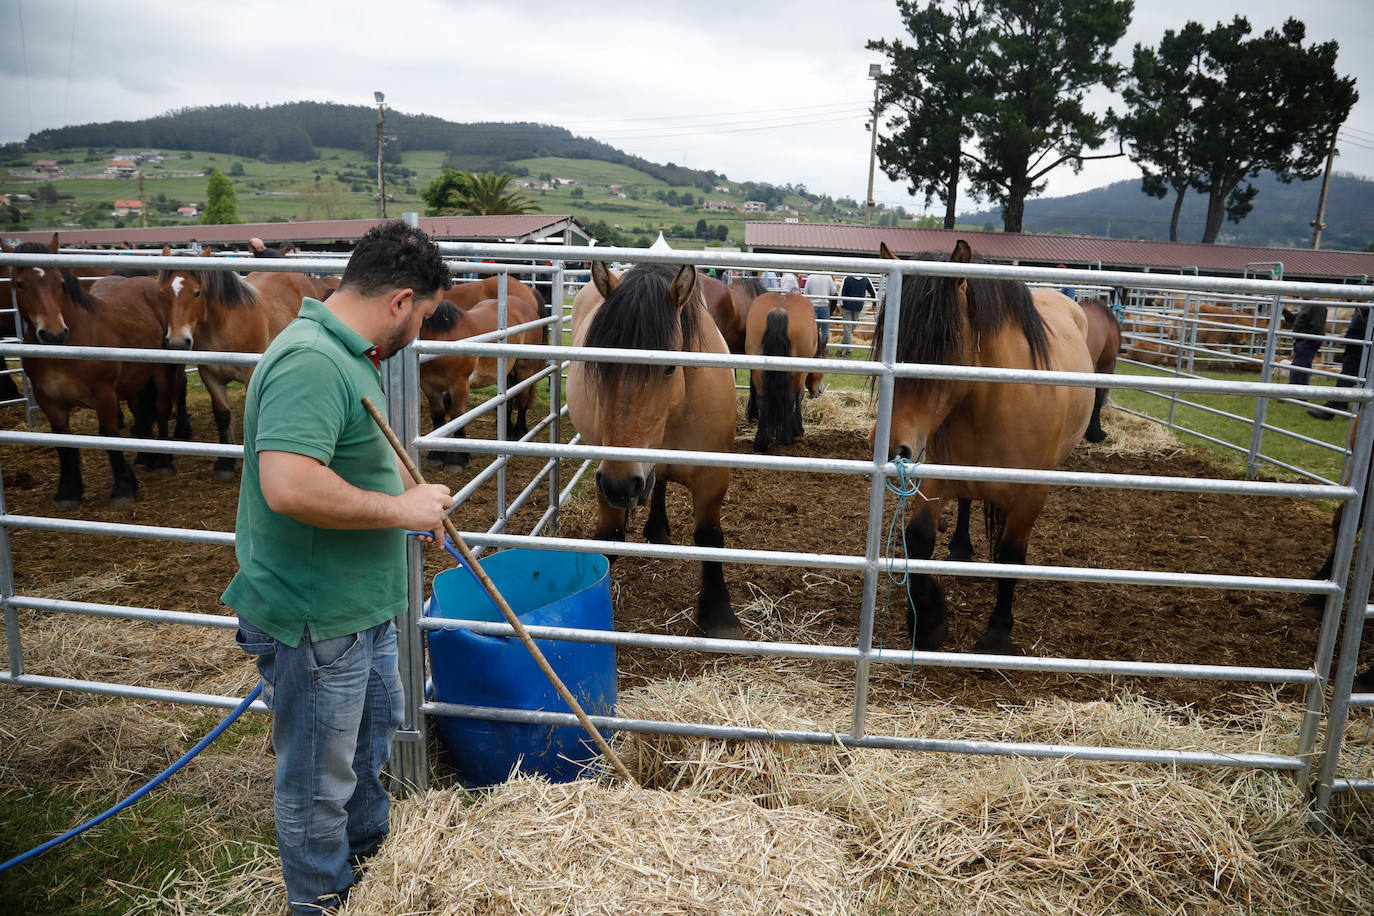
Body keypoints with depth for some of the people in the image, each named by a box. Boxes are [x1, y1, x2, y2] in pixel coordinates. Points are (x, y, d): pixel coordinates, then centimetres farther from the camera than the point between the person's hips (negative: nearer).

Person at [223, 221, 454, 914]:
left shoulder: (349, 354, 9)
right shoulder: (311, 362, -26)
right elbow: (288, 486, -38)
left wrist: (420, 499, 26)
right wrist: (398, 508, -26)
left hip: (362, 604, 11)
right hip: (315, 621, -11)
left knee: (373, 734, 29)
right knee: (320, 777, 12)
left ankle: (367, 852, 52)